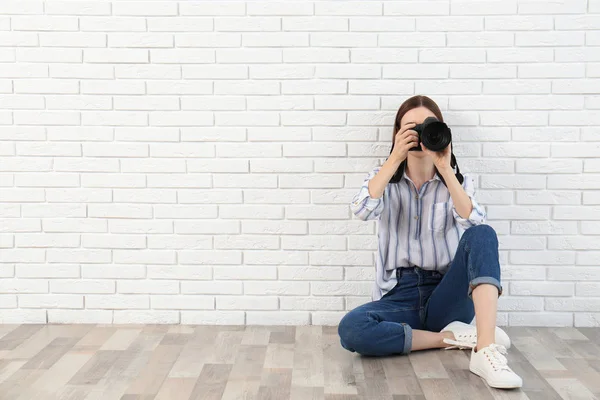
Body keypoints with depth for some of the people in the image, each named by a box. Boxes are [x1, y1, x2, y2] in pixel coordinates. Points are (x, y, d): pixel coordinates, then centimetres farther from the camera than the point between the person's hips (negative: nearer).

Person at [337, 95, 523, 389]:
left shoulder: (457, 180, 8)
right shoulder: (384, 178, 9)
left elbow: (475, 225, -15)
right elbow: (361, 211, -15)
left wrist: (445, 168, -20)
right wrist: (395, 158, -17)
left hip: (447, 296, 0)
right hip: (399, 296, 0)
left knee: (483, 235, -28)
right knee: (350, 329, -31)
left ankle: (486, 351, -38)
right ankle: (452, 337, -17)